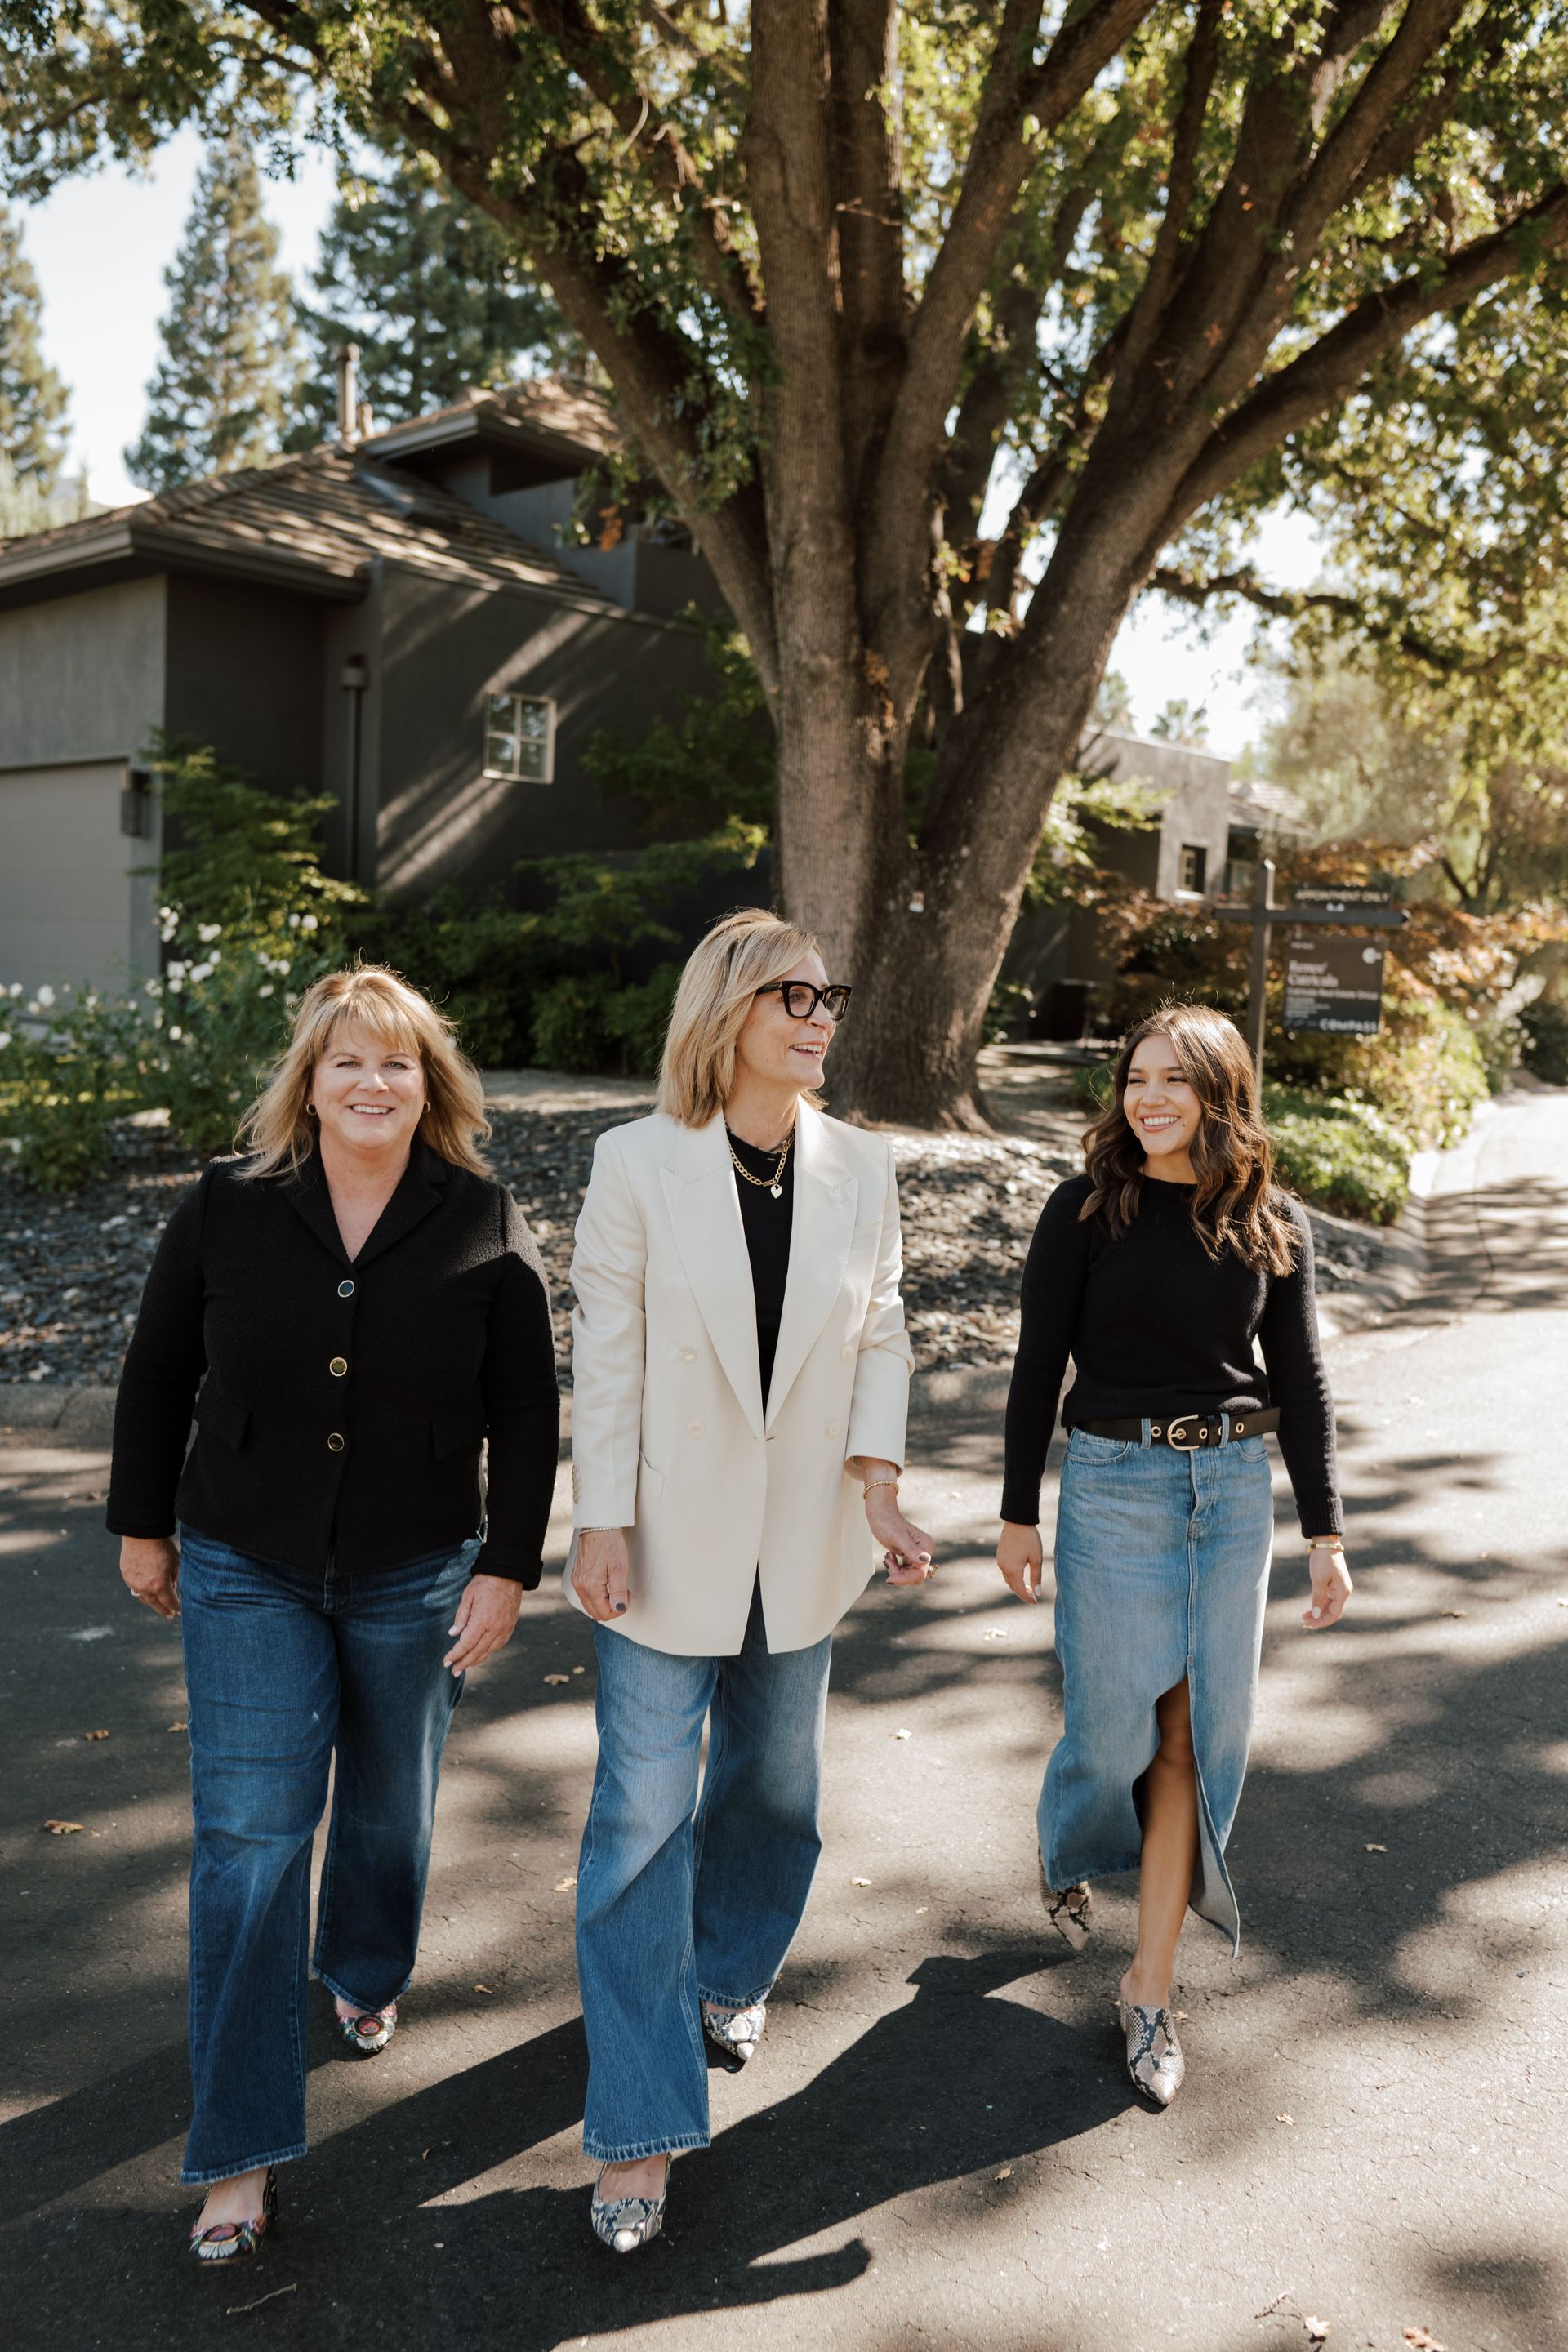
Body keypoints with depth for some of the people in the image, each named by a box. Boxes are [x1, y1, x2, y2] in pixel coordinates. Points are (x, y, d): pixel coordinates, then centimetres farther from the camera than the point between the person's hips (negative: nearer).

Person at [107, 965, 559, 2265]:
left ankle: (367, 1977, 50)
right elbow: (158, 1377, 3)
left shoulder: (485, 1225, -9)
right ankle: (240, 2150, 10)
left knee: (389, 1807, 18)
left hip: (415, 1575, 1)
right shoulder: (226, 1210, -8)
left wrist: (508, 1567, -7)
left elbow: (526, 1414, -5)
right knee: (248, 1839, -2)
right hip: (248, 1573, 0)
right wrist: (143, 1524, 7)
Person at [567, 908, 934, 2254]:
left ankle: (731, 1969, 49)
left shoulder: (861, 1168, -1)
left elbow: (881, 1336, 3)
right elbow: (605, 1356, -9)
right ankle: (642, 2129, 13)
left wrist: (877, 1480, -10)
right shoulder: (639, 1163, -11)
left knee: (772, 1781, 20)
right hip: (670, 1536, -3)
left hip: (801, 1538, 4)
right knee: (643, 1816, -1)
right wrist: (603, 1525, -10)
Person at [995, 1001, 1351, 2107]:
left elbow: (1301, 1381, 7)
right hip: (1114, 1485, -2)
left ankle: (1151, 1986, 19)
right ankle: (1064, 1852, 38)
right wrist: (1019, 1514, -1)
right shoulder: (1086, 1210, -5)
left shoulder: (1271, 1225, 1)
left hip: (1233, 1487, 2)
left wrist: (1326, 1533, 5)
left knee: (1200, 1733, 4)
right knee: (1115, 1725, 2)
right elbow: (1040, 1365, -2)